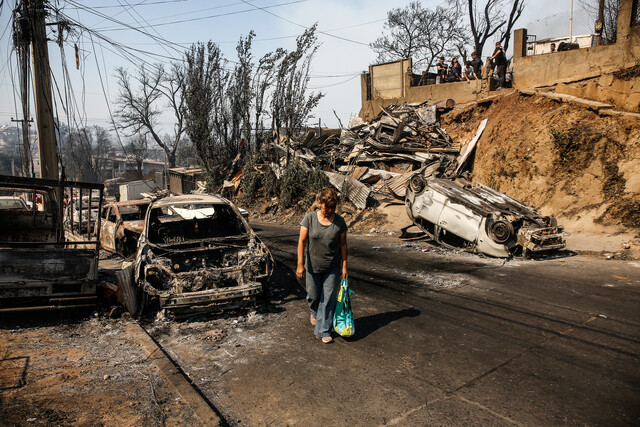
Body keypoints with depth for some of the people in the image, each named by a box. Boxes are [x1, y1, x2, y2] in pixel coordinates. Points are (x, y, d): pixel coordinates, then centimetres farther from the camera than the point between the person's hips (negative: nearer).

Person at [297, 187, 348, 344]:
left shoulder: (340, 222, -6)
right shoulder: (309, 218, -10)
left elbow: (343, 244, 1)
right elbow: (302, 241, -10)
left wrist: (344, 266, 1)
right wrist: (300, 264, -15)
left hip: (332, 268, 0)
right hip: (313, 266, 0)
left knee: (328, 299, 2)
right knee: (313, 296, 14)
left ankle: (323, 331, 16)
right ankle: (315, 313, 48)